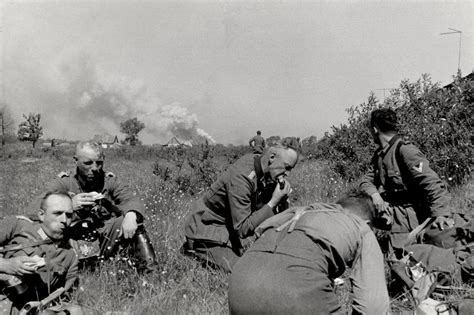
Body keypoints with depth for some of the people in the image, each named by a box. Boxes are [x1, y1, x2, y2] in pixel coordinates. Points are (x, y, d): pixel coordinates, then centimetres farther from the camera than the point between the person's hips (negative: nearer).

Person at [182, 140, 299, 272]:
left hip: (232, 225, 8)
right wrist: (273, 202, -33)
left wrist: (282, 198, -18)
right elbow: (242, 228, -33)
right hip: (206, 228, -8)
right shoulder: (241, 177, -33)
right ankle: (197, 249, 2)